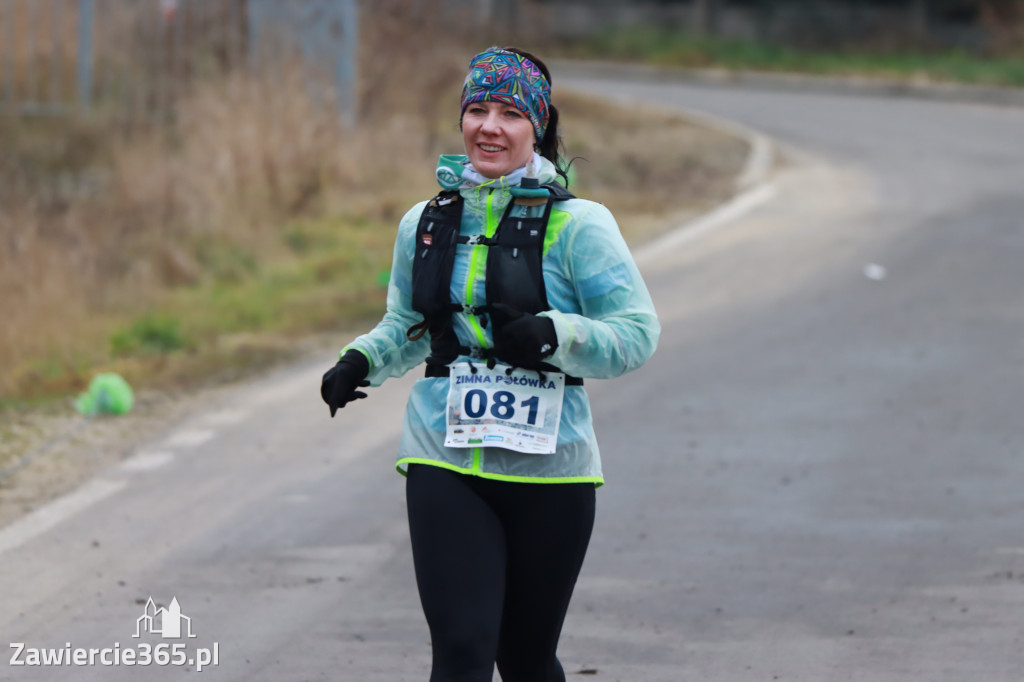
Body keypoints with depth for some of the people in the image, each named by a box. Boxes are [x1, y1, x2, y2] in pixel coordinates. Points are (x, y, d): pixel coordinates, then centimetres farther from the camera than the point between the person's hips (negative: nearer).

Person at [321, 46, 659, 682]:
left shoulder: (577, 226, -5)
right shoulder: (426, 224, 8)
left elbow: (638, 334, -6)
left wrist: (553, 335, -22)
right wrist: (361, 363, 5)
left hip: (547, 469, -2)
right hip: (445, 465, 2)